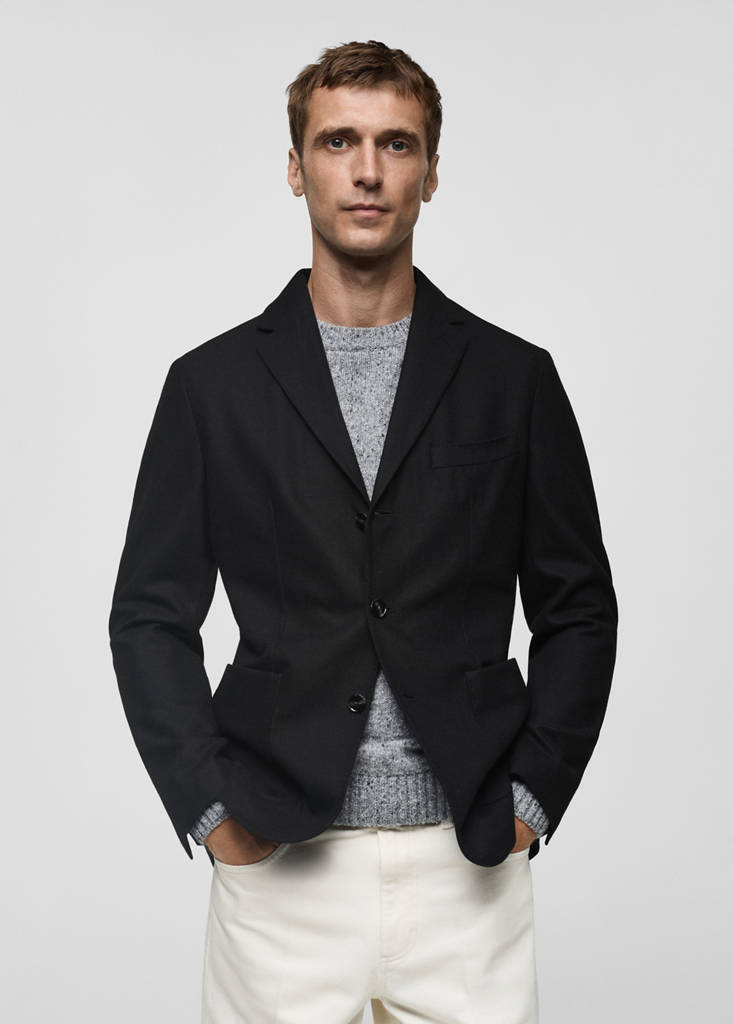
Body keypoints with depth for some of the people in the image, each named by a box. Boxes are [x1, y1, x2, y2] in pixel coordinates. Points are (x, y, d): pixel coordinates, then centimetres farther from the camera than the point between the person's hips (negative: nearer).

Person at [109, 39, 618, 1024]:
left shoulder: (514, 378, 3)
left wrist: (531, 795, -1)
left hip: (467, 866, 1)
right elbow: (151, 617, 4)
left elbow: (578, 610, 7)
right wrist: (209, 808, -3)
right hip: (280, 861, 0)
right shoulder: (213, 382, 3)